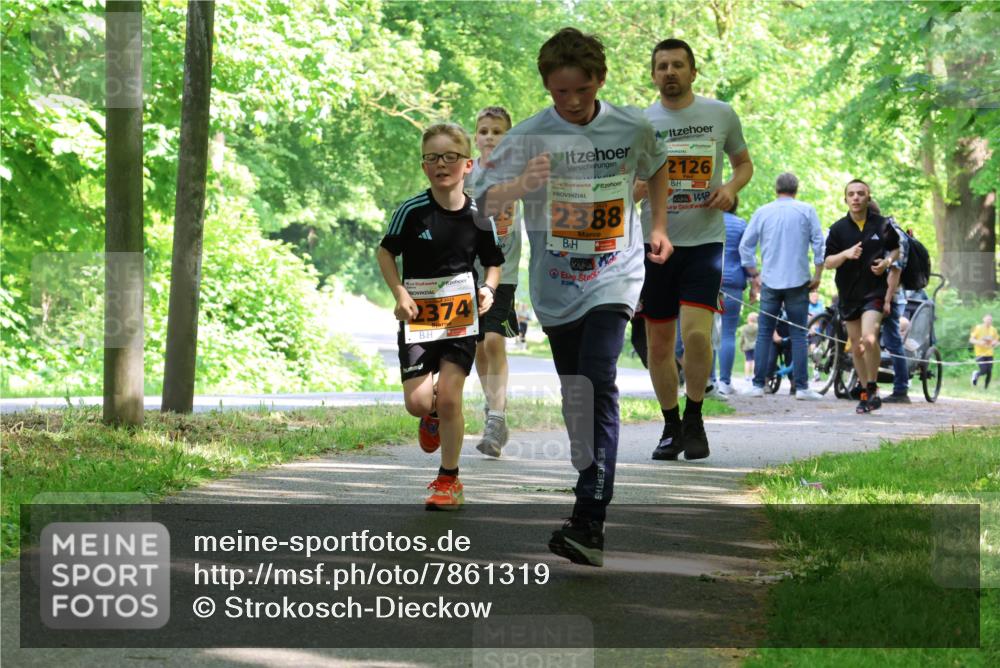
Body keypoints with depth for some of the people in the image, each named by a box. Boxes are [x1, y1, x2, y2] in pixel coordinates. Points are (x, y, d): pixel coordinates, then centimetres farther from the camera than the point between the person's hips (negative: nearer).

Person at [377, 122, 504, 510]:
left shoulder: (478, 215, -3)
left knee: (449, 396, -10)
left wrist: (488, 289, -9)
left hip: (462, 316, 0)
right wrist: (400, 294, -9)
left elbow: (493, 262, 11)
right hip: (418, 316, 0)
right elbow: (386, 251, 3)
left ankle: (449, 481, 6)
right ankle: (433, 417, 31)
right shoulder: (413, 211, -8)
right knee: (417, 401, -9)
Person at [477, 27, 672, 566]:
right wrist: (523, 184, -36)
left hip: (614, 275, -2)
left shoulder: (632, 128, -3)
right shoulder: (529, 136, -9)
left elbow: (657, 168, 20)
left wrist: (659, 227, 15)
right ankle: (592, 489, 35)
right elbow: (486, 201, -18)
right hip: (556, 284, 2)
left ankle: (589, 524, -25)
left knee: (598, 381, -19)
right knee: (573, 391, 12)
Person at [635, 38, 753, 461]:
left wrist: (731, 188, -4)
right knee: (659, 343, 4)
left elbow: (744, 162, 19)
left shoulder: (721, 115, 5)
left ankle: (694, 419, 1)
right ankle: (671, 426, 21)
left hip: (705, 240, -1)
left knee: (696, 332, -18)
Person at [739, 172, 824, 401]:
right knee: (798, 334, 0)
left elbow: (745, 246, 6)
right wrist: (817, 275, 4)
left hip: (769, 281, 1)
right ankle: (801, 387, -4)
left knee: (764, 333, 7)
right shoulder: (806, 211, 1)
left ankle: (758, 385, 4)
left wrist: (754, 275, 14)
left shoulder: (762, 212, 6)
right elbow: (819, 243, -3)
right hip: (798, 281, -1)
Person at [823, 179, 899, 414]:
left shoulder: (882, 225, 0)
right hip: (848, 294, 3)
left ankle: (873, 387, -5)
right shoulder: (838, 229, 1)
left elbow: (895, 249, 15)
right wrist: (846, 254, -20)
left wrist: (887, 262, -6)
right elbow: (828, 262, -1)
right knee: (856, 347, 10)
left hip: (874, 291, -3)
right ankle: (865, 393, 24)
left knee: (869, 339, -22)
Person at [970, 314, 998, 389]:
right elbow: (971, 340, -5)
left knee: (989, 372, -3)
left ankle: (985, 388, 13)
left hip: (989, 354, 4)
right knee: (983, 371, -14)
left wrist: (995, 343, -10)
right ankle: (976, 374, 20)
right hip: (980, 354, -4)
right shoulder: (978, 328, -6)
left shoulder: (993, 329, 5)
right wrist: (979, 342, -23)